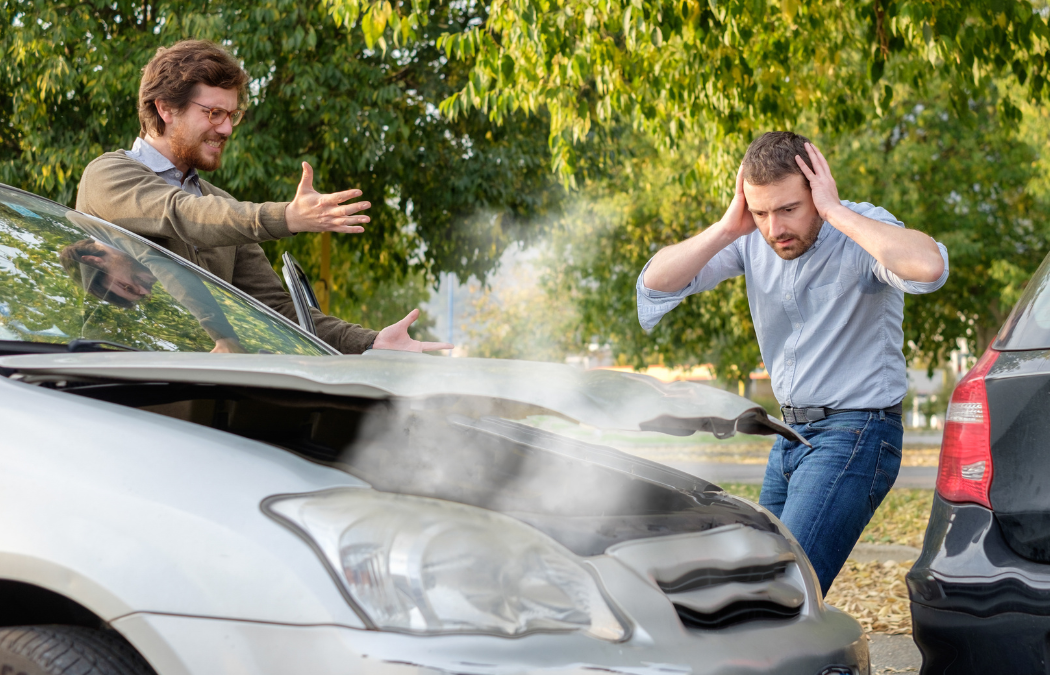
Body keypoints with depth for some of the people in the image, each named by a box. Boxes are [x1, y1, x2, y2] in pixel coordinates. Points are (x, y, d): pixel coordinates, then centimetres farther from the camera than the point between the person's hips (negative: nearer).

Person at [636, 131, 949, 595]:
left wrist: (836, 212, -30)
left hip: (855, 437, -7)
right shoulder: (751, 241, 0)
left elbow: (929, 267, -39)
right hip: (792, 434, 7)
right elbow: (655, 284, -4)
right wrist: (726, 229, -15)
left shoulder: (861, 233, -16)